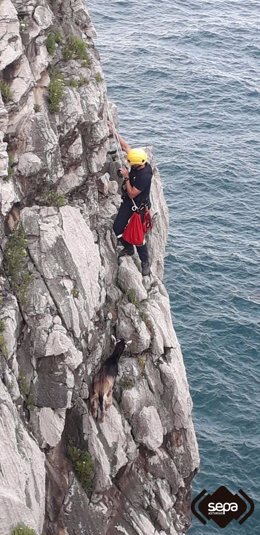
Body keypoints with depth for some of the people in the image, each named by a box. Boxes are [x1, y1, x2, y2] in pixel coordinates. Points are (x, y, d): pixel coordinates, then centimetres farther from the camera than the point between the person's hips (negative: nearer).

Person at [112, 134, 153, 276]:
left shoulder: (144, 176, -34)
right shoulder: (138, 163, -11)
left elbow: (132, 194, -25)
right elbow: (125, 146, 2)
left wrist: (127, 177, -24)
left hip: (139, 206, -8)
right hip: (128, 202, 8)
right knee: (117, 229, 7)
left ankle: (145, 263, 18)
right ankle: (128, 248, 34)